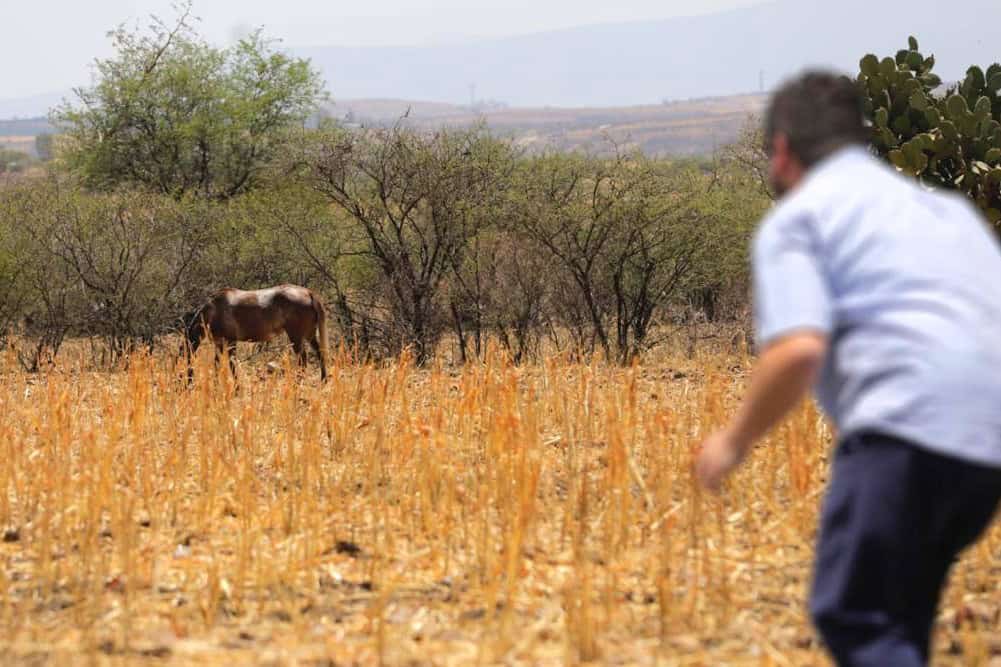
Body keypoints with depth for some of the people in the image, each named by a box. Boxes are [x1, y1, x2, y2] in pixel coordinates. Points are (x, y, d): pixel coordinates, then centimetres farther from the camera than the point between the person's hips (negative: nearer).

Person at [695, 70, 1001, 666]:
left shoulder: (796, 218, 7)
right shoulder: (945, 206, 29)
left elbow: (799, 351, -9)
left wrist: (735, 440, 5)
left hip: (911, 422, -7)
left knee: (852, 616, -8)